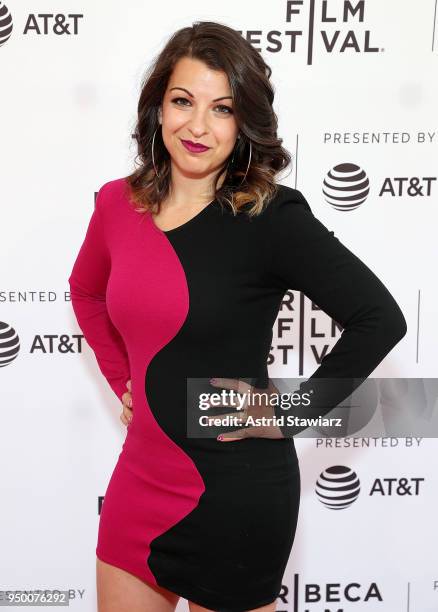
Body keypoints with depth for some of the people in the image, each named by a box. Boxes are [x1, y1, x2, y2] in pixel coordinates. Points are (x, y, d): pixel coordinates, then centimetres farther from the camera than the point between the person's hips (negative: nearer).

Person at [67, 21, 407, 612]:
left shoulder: (272, 217, -16)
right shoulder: (118, 203, 0)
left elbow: (379, 319, -17)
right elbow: (85, 291, 19)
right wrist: (124, 380, 10)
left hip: (234, 491, -5)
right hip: (141, 475, 6)